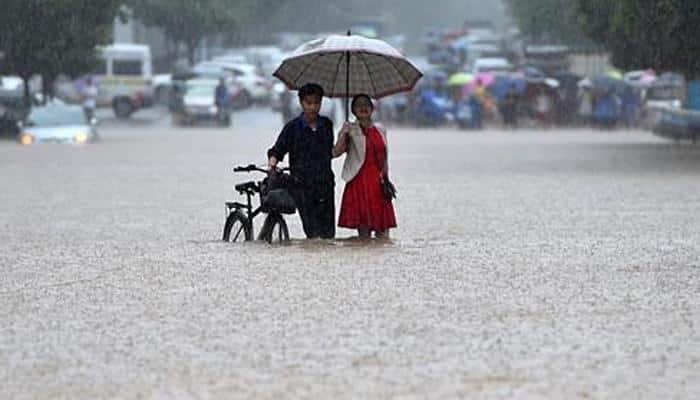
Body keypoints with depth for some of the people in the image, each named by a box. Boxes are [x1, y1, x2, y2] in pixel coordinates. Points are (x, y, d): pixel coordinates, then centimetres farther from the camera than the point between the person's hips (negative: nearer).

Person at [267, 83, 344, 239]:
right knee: (314, 235, -11)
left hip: (325, 184, 4)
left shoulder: (326, 125, 11)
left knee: (329, 235, 0)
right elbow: (277, 150, 2)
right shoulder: (293, 127, 0)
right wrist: (272, 161, -16)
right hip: (302, 187, -4)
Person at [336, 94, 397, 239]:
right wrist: (344, 134, -26)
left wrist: (386, 180, 8)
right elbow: (337, 151, -13)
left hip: (378, 183, 4)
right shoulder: (350, 129, 2)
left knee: (383, 231, 1)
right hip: (359, 182, -4)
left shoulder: (380, 130, 14)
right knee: (363, 228, -6)